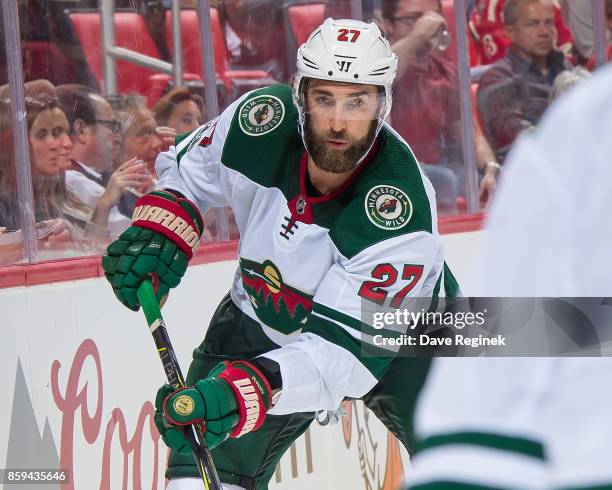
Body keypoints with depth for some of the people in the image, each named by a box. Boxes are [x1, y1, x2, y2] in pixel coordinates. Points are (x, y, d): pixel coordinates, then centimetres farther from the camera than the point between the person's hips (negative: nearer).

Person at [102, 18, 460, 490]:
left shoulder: (401, 211, -36)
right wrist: (159, 230, -16)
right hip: (264, 316, 3)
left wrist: (249, 389, -53)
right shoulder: (261, 121, -23)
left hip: (396, 330, -3)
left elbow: (341, 345, -40)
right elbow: (188, 169, 1)